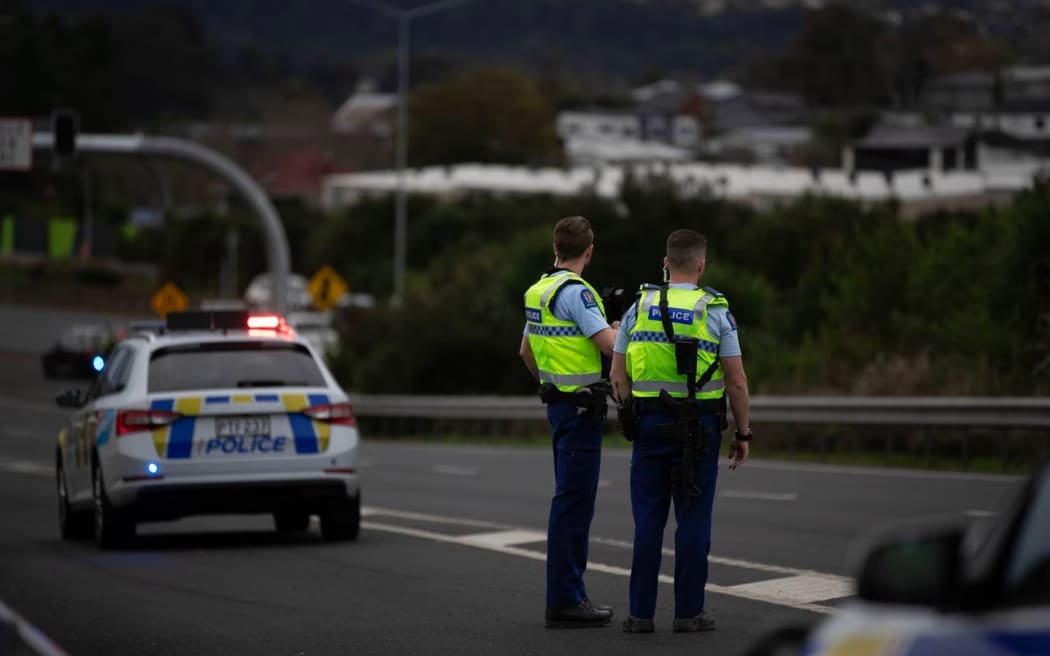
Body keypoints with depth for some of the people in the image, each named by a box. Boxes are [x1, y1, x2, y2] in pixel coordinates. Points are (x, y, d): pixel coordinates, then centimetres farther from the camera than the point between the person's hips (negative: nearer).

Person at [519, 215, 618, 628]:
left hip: (559, 401, 10)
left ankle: (569, 595, 19)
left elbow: (526, 351, 23)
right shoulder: (575, 292, -16)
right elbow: (610, 344, -23)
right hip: (580, 406, -10)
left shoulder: (539, 291, 12)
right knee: (573, 502, -7)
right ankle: (564, 601, -7)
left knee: (571, 500, 14)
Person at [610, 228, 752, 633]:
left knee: (648, 520, 5)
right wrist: (743, 434, 2)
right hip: (699, 427, -2)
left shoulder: (640, 308, 3)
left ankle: (641, 614, 3)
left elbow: (618, 375, 3)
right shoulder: (716, 312, -5)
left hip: (649, 422, 2)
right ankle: (688, 612, 3)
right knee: (692, 521, 2)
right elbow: (736, 381, -6)